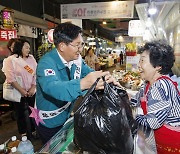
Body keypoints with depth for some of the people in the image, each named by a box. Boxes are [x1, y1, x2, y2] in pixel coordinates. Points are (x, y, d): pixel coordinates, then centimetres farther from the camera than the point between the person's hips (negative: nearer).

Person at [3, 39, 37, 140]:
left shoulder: (31, 58, 7)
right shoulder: (10, 60, -6)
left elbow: (36, 73, 2)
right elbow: (11, 78, -13)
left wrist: (33, 88, -8)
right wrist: (22, 91, -15)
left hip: (32, 92, 4)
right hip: (19, 93, -3)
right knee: (21, 114, 10)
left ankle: (33, 131, 29)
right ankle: (24, 134, 27)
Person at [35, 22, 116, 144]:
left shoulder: (76, 59, -7)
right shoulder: (47, 63, -30)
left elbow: (90, 72, -3)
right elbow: (51, 87, -47)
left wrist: (106, 77, -25)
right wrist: (83, 84, -63)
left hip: (67, 116, 7)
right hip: (50, 123, -6)